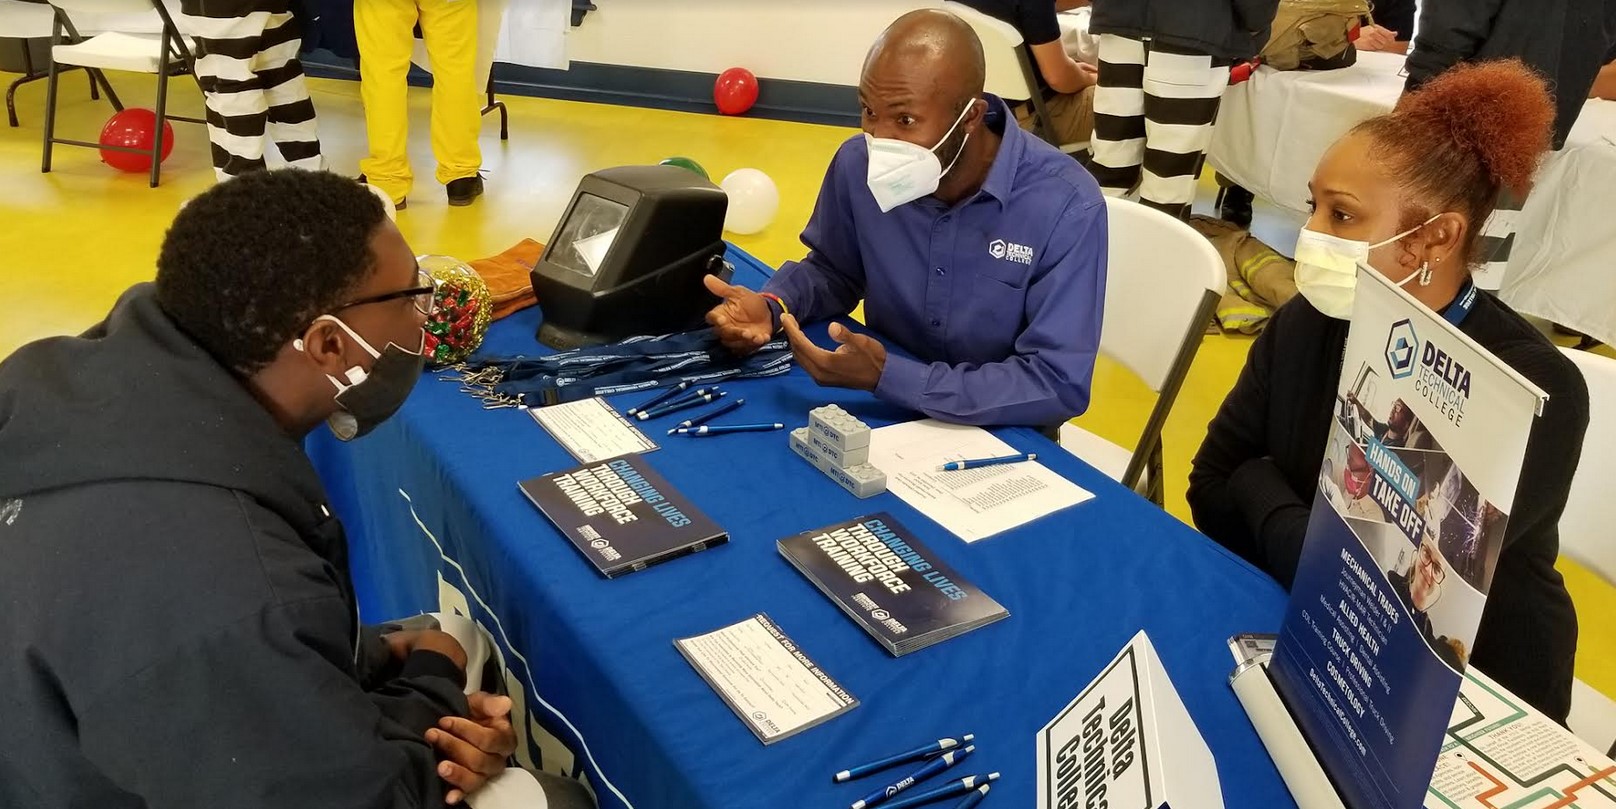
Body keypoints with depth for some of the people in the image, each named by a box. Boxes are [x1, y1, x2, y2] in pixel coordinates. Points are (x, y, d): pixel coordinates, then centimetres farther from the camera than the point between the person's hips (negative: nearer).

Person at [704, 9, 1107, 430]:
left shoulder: (1066, 208, -22)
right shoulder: (859, 164, -9)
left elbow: (1059, 385, -25)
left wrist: (888, 377, -31)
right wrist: (772, 306, -13)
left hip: (1000, 436, -2)